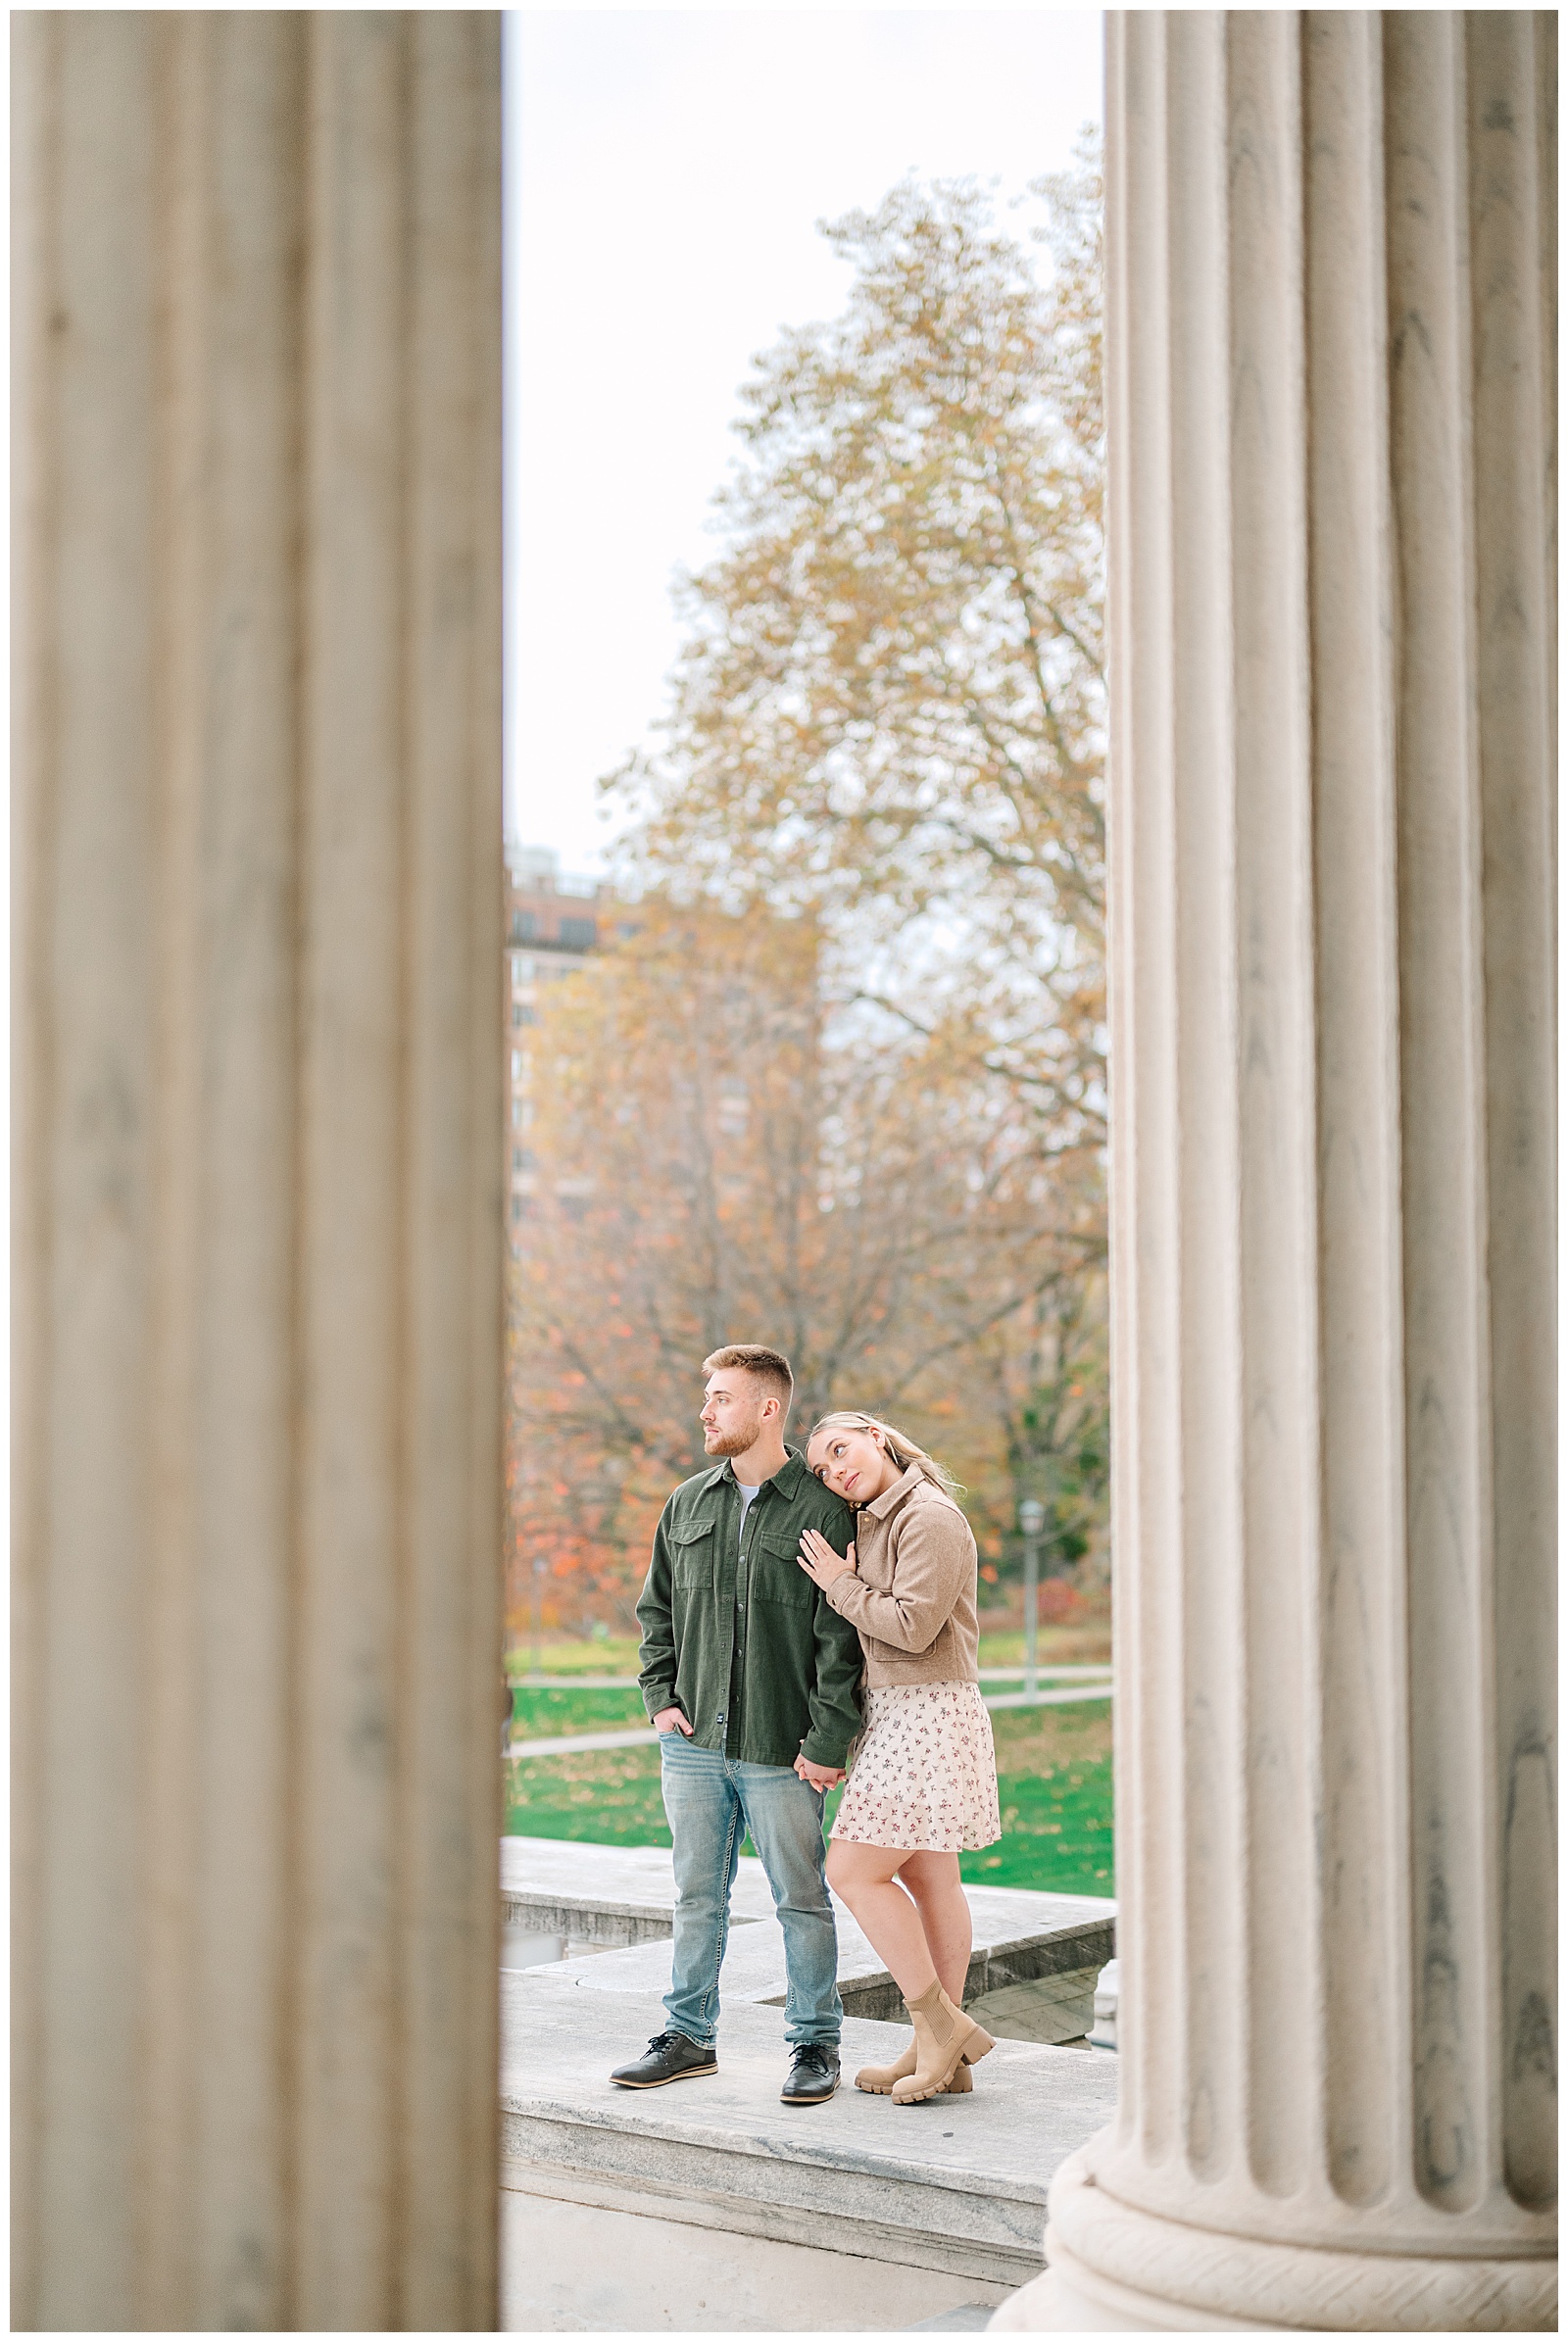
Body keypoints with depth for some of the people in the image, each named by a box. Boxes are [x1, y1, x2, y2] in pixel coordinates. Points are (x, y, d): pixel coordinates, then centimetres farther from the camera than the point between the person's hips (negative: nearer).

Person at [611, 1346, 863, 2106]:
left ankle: (814, 2044, 17)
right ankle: (689, 2036, 24)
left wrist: (828, 1741, -13)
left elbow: (842, 1638, -9)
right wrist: (660, 1696, 6)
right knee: (697, 1895, 12)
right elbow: (657, 1608, 18)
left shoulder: (822, 1511, -7)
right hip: (694, 1742, 5)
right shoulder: (687, 1504, 9)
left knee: (801, 1900, 5)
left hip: (782, 1750, -5)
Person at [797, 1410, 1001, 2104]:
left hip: (927, 1714, -10)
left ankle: (941, 2024, -2)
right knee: (927, 1878, 11)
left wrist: (841, 1584, -10)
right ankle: (943, 2056, 15)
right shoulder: (874, 1523, 16)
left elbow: (914, 1626, -21)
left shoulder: (930, 1518, -15)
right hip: (896, 1714, 10)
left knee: (853, 1869, -10)